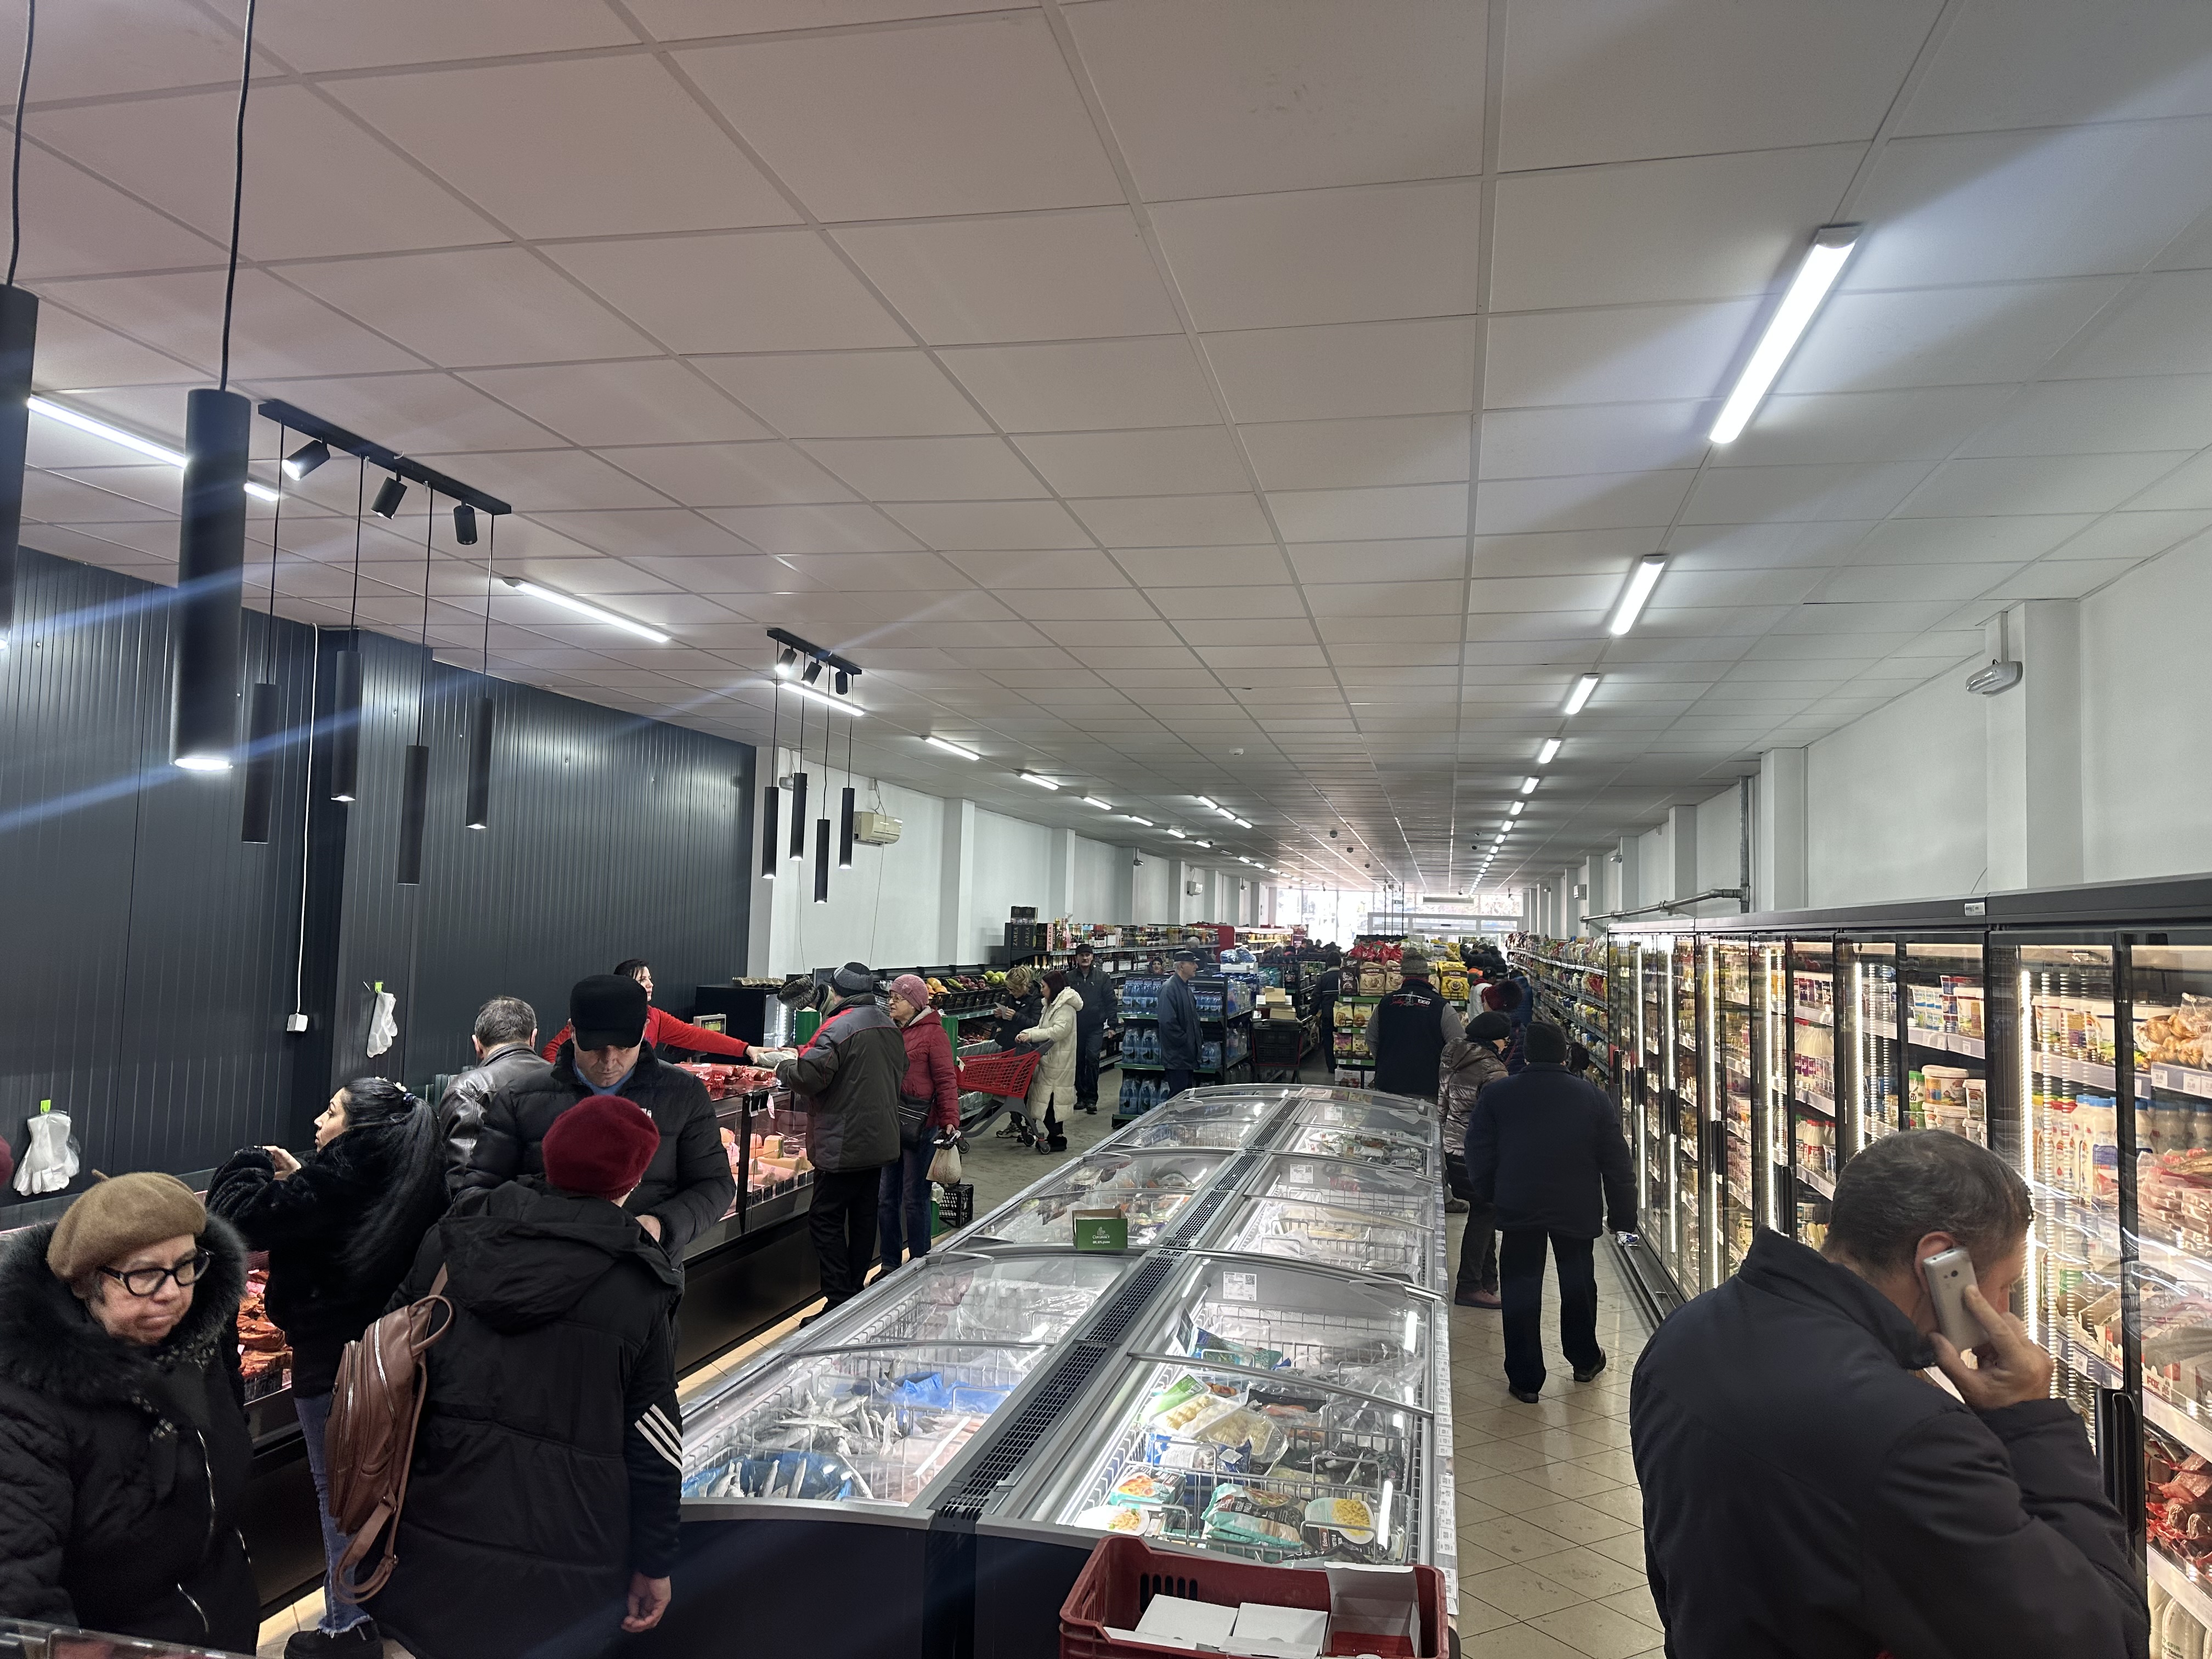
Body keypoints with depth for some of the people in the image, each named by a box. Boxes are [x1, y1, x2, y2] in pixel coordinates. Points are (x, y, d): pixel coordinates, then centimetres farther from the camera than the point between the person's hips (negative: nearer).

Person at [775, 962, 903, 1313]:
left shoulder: (838, 1027, -18)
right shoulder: (889, 1027, 10)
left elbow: (808, 1077, -23)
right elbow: (899, 1076, 21)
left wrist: (783, 1067, -2)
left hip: (844, 1146, -8)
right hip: (881, 1140, 9)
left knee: (826, 1220, -2)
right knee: (864, 1215, 15)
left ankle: (840, 1305, -4)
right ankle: (857, 1294, 23)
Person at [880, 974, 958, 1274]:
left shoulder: (933, 1033, -8)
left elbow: (946, 1080, -11)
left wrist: (951, 1120, -19)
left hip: (920, 1126, -6)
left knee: (915, 1198, 3)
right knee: (885, 1196, 12)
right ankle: (889, 1264, 25)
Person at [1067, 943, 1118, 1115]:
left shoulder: (1103, 977, 2)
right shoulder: (1069, 978, 5)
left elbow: (1111, 1002, 2)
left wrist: (1113, 1024, -4)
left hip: (1095, 1027, -2)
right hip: (1076, 1028, 2)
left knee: (1092, 1058, -13)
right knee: (1078, 1061, 7)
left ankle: (1091, 1098, -4)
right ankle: (1081, 1095, 20)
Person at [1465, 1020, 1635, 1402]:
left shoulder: (1495, 1095, -6)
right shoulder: (1595, 1098, -3)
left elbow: (1480, 1156, -1)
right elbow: (1617, 1164, 1)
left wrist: (1482, 1198, 15)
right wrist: (1624, 1216, 9)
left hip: (1518, 1209, -1)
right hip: (1578, 1209, 2)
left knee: (1520, 1289, 8)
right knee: (1577, 1283, 22)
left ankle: (1525, 1379, 12)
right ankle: (1585, 1360, 39)